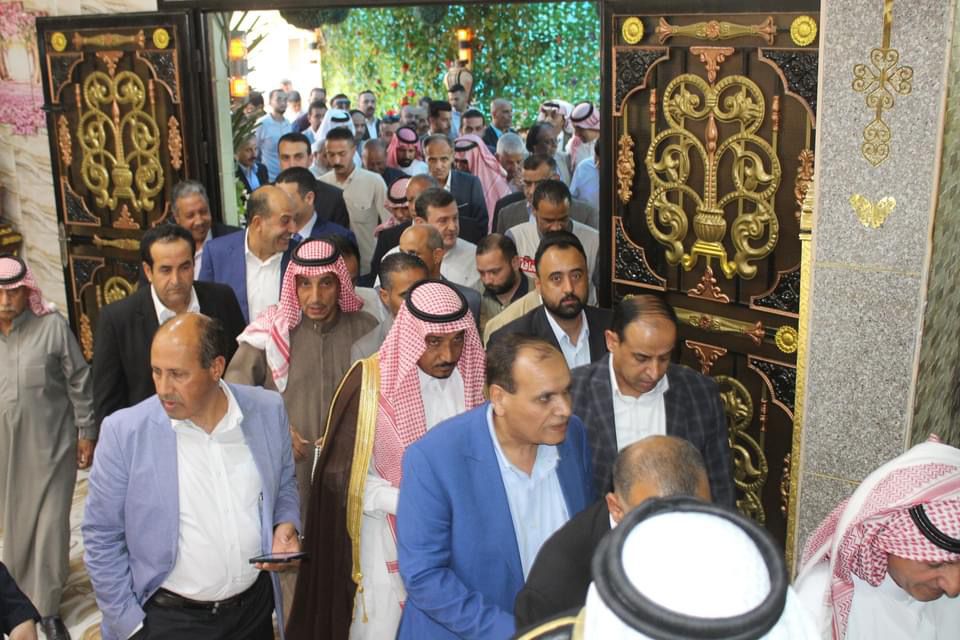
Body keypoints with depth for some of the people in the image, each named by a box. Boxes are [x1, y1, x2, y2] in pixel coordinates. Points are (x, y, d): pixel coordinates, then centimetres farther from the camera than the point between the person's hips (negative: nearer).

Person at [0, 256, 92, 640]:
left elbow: (79, 382, -4)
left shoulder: (52, 326, -10)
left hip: (51, 444, -3)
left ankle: (47, 608, 16)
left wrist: (86, 432, -2)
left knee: (51, 525, 1)